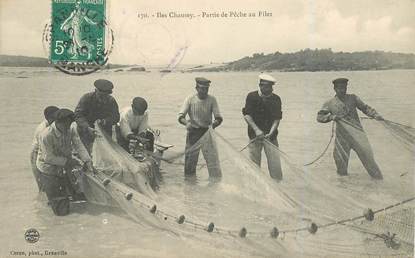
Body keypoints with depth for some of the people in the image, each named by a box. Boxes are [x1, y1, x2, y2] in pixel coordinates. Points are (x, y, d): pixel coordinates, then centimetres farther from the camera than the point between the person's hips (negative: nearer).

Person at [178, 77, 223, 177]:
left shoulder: (212, 99, -4)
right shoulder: (190, 99, -5)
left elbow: (219, 118, -6)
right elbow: (181, 117, -10)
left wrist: (213, 124, -29)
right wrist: (186, 123, -32)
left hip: (207, 132, 0)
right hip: (193, 132, 1)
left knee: (213, 160, -7)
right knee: (190, 161, 8)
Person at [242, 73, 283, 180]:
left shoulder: (276, 99, 0)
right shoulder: (251, 96, -4)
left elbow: (277, 118, -2)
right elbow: (246, 115, -8)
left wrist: (271, 133, -16)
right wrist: (256, 130, -18)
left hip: (270, 135, 1)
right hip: (254, 135, -1)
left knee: (274, 162, -2)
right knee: (254, 163, 4)